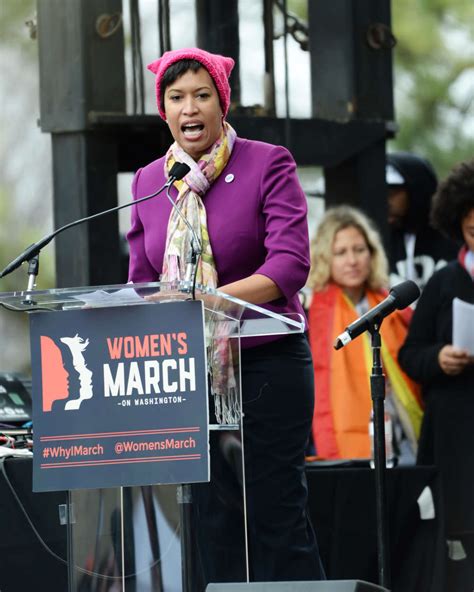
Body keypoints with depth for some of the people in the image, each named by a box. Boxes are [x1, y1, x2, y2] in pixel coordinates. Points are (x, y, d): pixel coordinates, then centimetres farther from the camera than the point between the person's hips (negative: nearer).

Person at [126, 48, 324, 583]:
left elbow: (291, 264, -15)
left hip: (265, 363, -5)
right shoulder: (148, 182, 10)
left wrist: (212, 299, -28)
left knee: (276, 516, -4)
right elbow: (140, 284, 14)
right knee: (212, 520, 6)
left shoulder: (268, 165, -5)